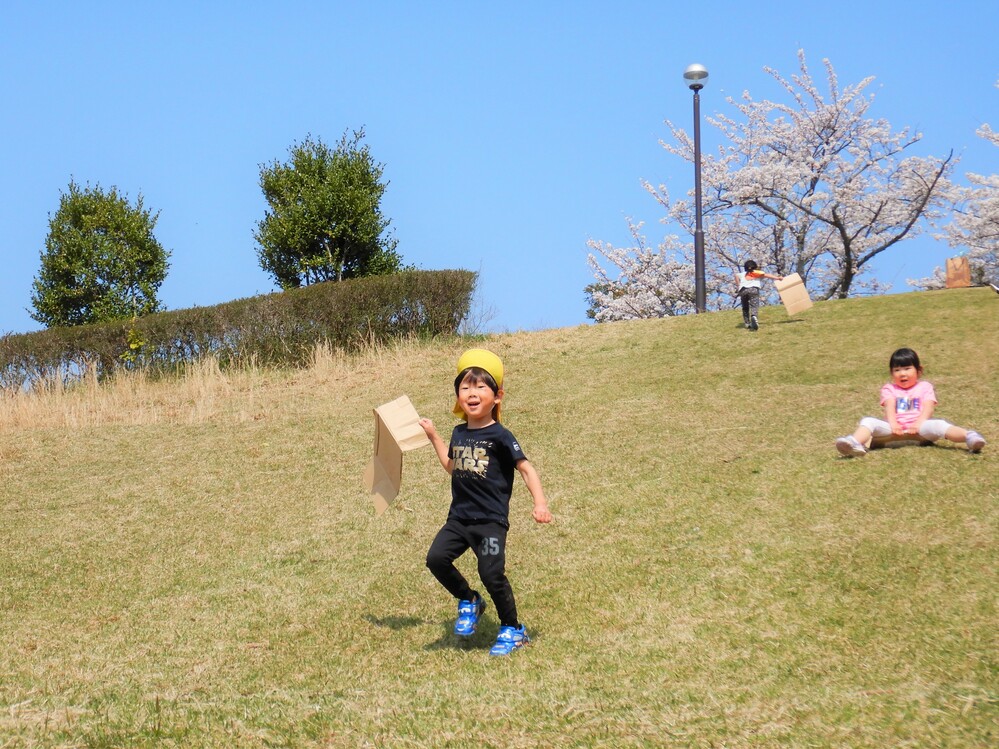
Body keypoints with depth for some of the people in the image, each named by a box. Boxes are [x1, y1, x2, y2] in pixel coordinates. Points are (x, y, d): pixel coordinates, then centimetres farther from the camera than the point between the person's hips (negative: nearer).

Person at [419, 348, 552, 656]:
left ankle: (513, 630, 10)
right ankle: (469, 602, 15)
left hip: (491, 521, -6)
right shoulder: (459, 433, 11)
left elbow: (527, 469, -7)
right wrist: (433, 436, 31)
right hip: (459, 517, 6)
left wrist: (540, 503, -19)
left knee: (492, 574, -12)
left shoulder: (499, 436, -8)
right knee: (436, 558, -12)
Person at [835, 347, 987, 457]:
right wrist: (893, 424, -21)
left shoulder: (925, 387, 18)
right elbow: (889, 408, 1)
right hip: (895, 430, 1)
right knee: (868, 421, -23)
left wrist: (919, 423, -20)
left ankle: (969, 437, -48)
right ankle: (855, 444, -51)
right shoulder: (889, 389, 20)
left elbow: (928, 409, 1)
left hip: (918, 428, -1)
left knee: (937, 425, -30)